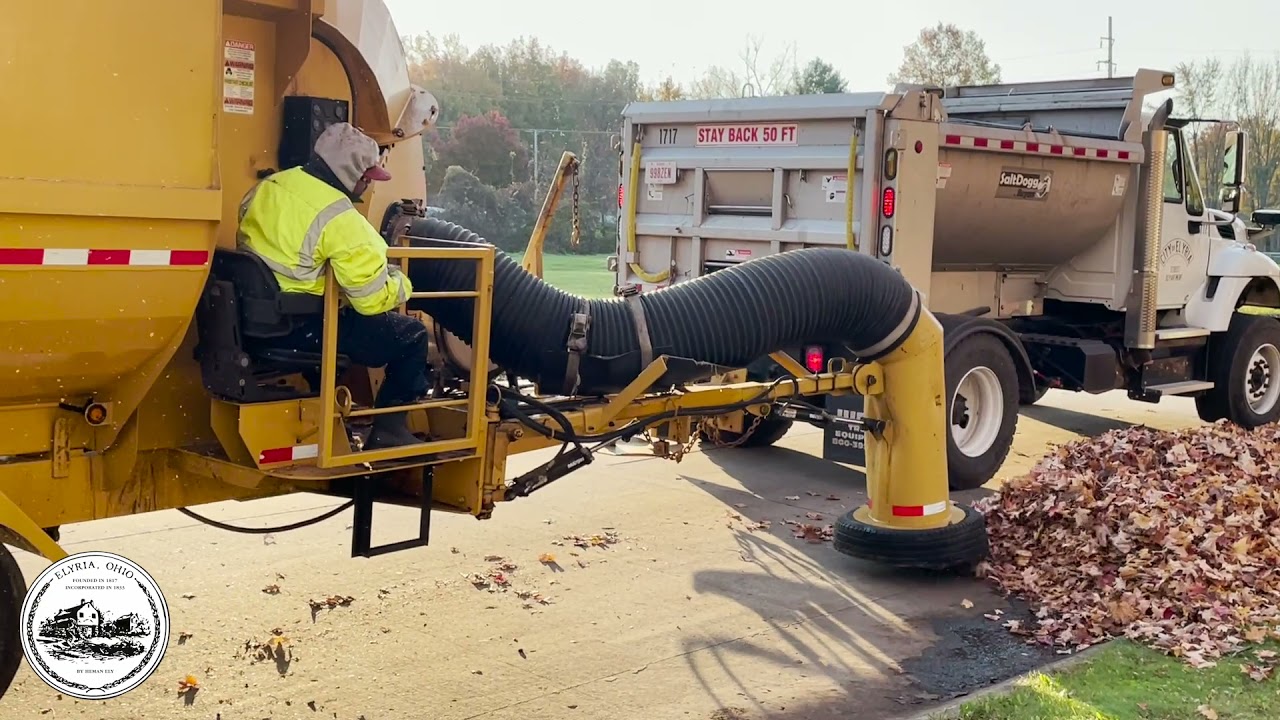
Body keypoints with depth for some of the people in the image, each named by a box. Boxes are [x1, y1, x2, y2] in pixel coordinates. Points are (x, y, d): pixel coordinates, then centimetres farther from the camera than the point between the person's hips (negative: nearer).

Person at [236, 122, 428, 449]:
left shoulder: (270, 186, 4)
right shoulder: (342, 222, -19)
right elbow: (375, 298, -19)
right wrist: (400, 282, 4)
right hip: (302, 331, -8)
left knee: (336, 314, 37)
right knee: (412, 336, 3)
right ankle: (389, 429, 8)